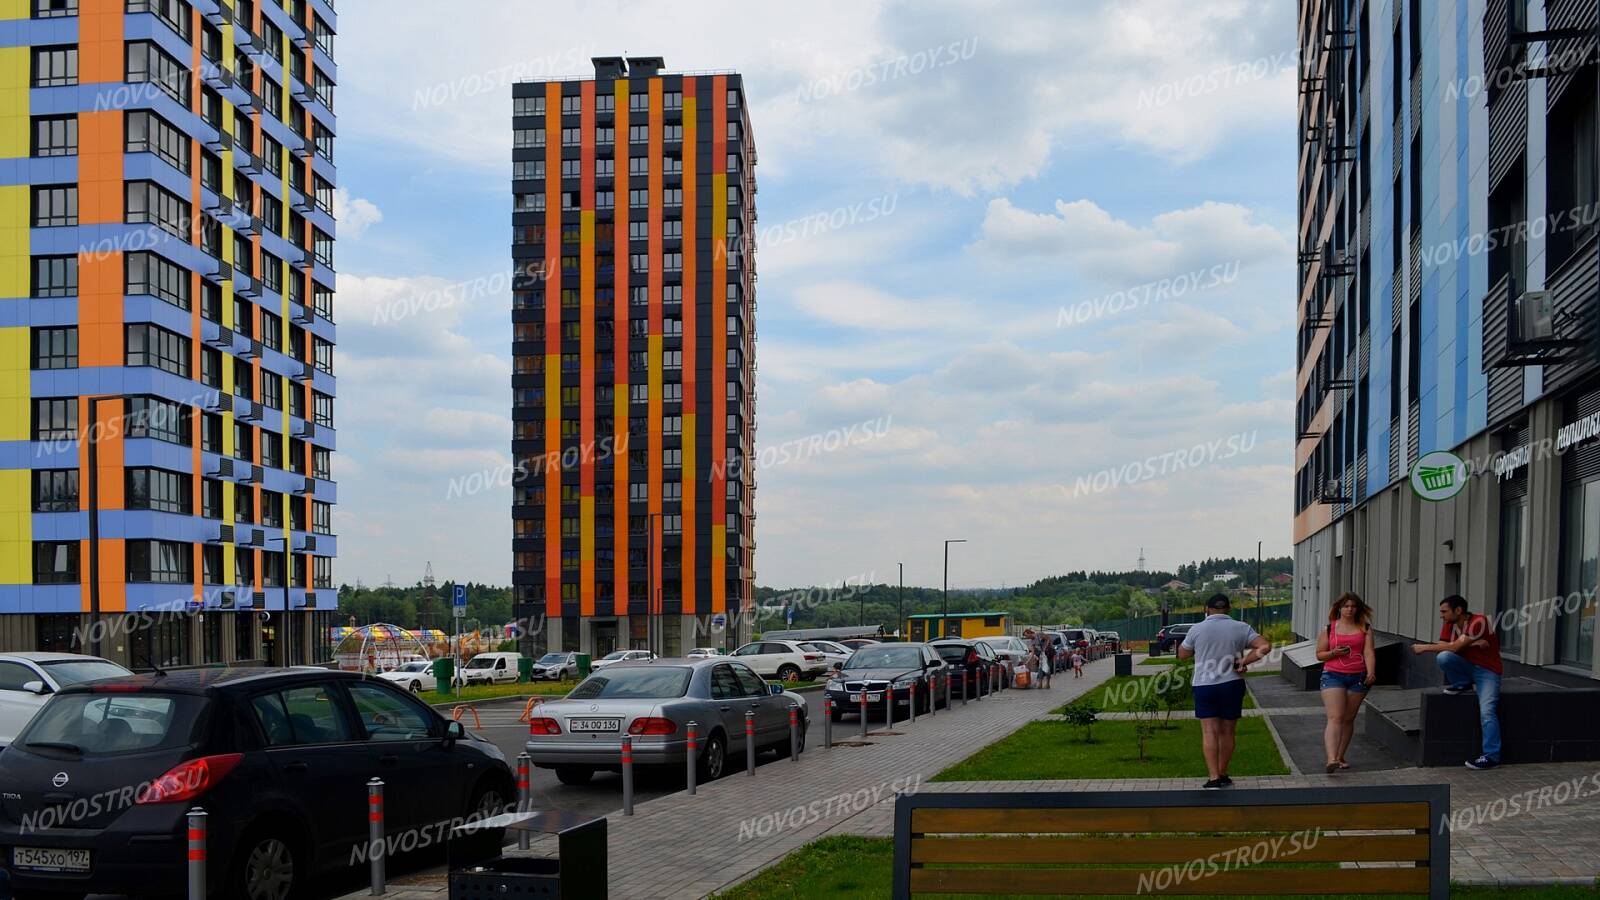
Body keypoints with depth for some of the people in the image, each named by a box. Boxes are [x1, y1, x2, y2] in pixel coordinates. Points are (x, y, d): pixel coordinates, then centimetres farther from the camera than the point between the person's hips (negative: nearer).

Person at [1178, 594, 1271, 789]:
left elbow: (1183, 654, 7)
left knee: (1209, 732, -2)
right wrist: (1244, 661, -5)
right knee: (1227, 732, 13)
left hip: (1204, 685, -2)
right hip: (1232, 685, 2)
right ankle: (1223, 776, 22)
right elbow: (1265, 646, -8)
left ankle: (1214, 779, -11)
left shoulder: (1197, 629, -3)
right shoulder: (1241, 628, 0)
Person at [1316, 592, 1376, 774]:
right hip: (1333, 676, -2)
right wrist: (1334, 653, -12)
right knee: (1335, 718, -14)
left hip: (1358, 677, 2)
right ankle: (1331, 759, -26)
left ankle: (1340, 757, 20)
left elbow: (1369, 652, -3)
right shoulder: (1328, 629, 6)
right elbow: (1319, 654, 9)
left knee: (1349, 719, 9)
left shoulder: (1364, 628, 8)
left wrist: (1371, 672, -19)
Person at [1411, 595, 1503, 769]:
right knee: (1443, 657, -25)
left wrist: (1425, 647, -20)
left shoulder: (1479, 622, -21)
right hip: (1467, 667, 6)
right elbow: (1442, 647, -12)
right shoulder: (1449, 624, 0)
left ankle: (1491, 756, -14)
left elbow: (1455, 647, -26)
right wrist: (1472, 644, -22)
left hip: (1487, 670, -5)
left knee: (1487, 711, -23)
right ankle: (1462, 685, 1)